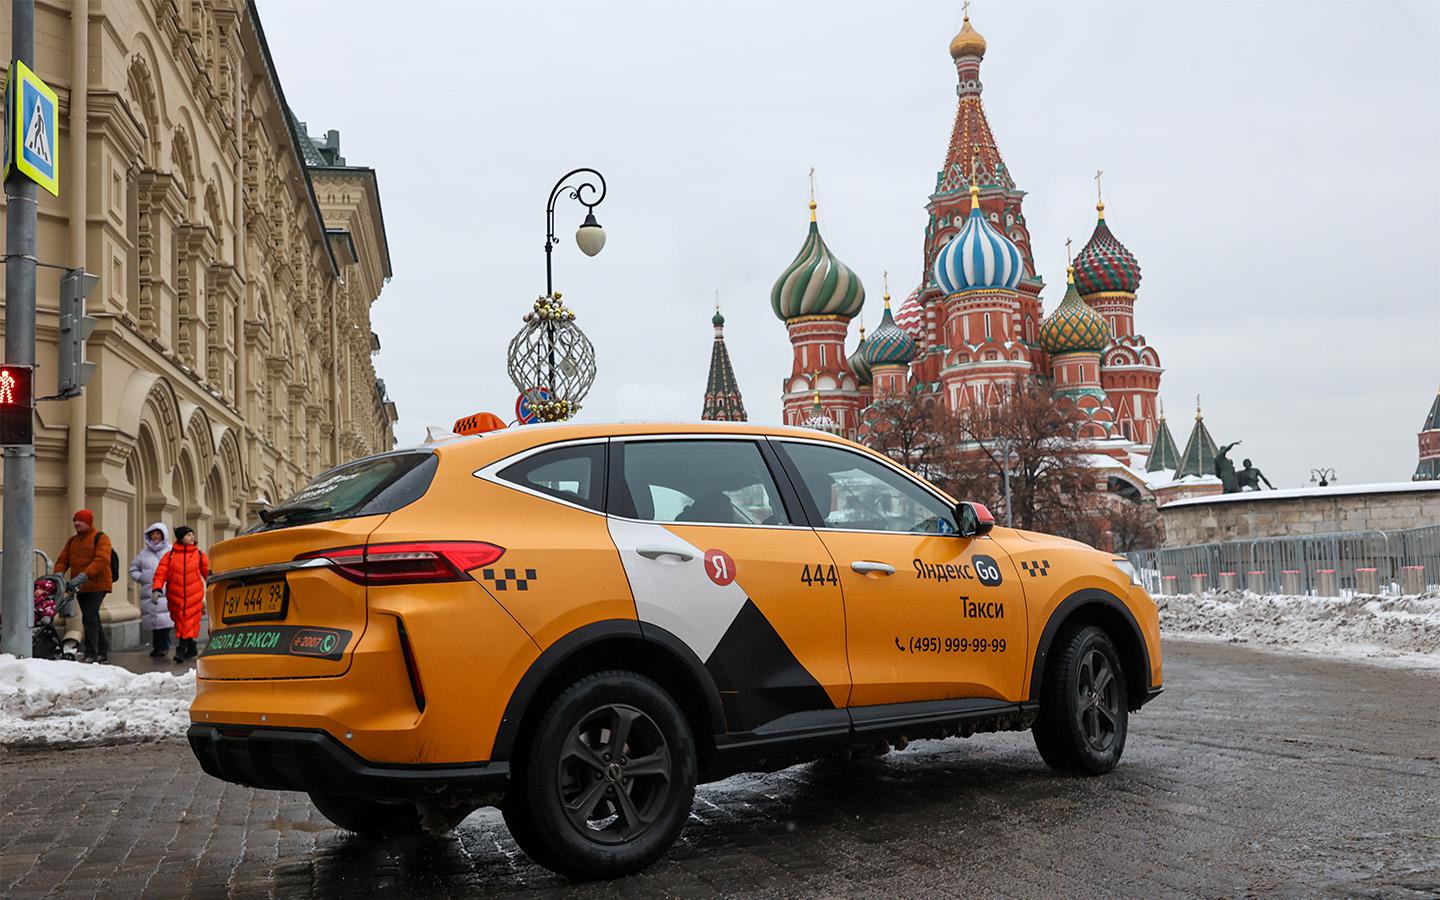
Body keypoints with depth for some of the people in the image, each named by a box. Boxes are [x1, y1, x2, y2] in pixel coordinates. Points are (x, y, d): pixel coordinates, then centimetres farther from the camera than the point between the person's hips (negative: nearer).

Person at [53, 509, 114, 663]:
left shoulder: (100, 538, -6)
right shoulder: (72, 541, 18)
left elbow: (101, 561, -19)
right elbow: (62, 560, 11)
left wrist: (82, 576, -28)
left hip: (96, 585, -7)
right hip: (80, 588, 7)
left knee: (90, 618, -16)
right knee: (92, 620, 12)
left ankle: (91, 655, -16)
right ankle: (103, 653, 20)